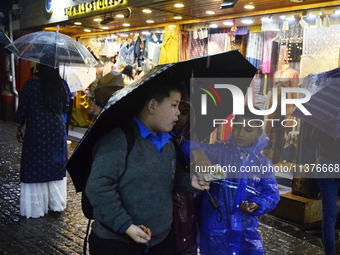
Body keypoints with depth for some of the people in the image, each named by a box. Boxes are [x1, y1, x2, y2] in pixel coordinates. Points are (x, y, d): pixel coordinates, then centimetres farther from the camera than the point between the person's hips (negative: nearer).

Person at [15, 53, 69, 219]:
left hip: (36, 133, -3)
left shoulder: (30, 85, -13)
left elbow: (22, 110, -7)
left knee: (35, 168, 8)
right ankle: (57, 203, 26)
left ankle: (36, 208, 16)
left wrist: (19, 128, 6)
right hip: (57, 133, 3)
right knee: (56, 167, 16)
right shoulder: (61, 87, -5)